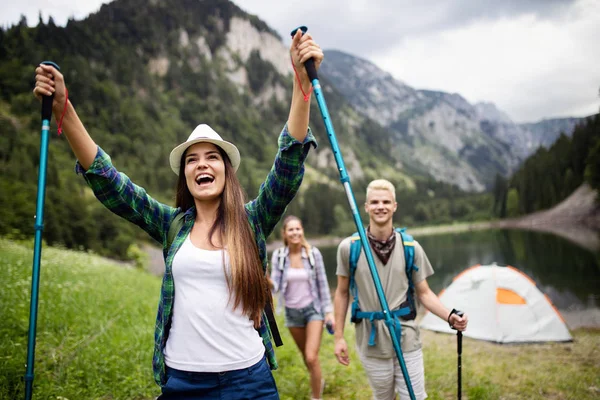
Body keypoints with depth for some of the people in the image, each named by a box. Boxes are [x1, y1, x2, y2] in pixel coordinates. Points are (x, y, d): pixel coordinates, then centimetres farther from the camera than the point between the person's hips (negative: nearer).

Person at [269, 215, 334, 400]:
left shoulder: (313, 253, -11)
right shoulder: (278, 255, -7)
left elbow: (322, 284, -4)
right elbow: (275, 286, -10)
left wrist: (329, 311, -5)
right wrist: (266, 280, -32)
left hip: (313, 308, -3)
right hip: (292, 312, 3)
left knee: (312, 357, -14)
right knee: (305, 356, 19)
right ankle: (319, 382, 48)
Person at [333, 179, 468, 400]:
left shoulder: (411, 247, -3)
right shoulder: (349, 248, -5)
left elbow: (424, 293, 4)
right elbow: (342, 293, 4)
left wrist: (449, 317, -12)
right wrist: (339, 336, 2)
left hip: (407, 340, 0)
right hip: (371, 343, 0)